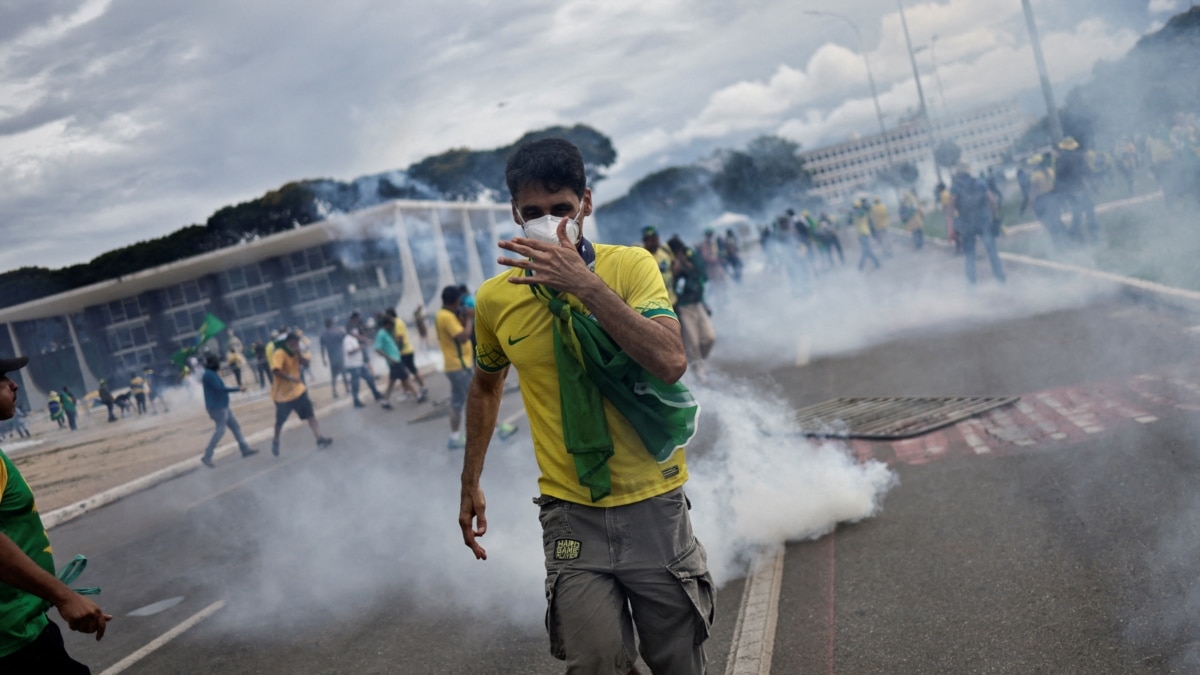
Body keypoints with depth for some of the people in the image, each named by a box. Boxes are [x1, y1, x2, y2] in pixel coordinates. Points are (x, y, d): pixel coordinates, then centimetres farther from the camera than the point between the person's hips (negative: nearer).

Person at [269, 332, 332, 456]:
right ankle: (276, 441, 37)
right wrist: (290, 378, -40)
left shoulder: (295, 353, 5)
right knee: (280, 421, 11)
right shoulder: (279, 354, -20)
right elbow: (275, 370, -34)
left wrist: (298, 352, -17)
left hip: (297, 390, 6)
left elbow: (304, 363, -4)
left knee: (310, 414, -6)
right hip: (282, 394, -6)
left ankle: (319, 440, -10)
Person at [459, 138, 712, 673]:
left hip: (654, 506, -1)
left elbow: (671, 363, -24)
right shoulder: (494, 299, -1)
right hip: (571, 514, 1)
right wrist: (470, 483, 18)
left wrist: (586, 284, -29)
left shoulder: (630, 265, -8)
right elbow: (486, 387, 18)